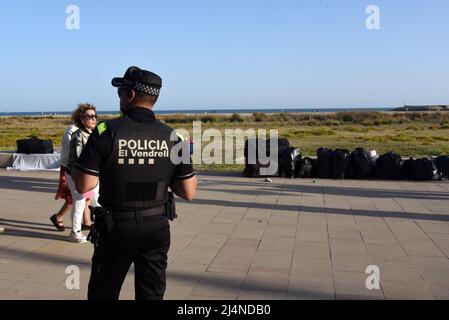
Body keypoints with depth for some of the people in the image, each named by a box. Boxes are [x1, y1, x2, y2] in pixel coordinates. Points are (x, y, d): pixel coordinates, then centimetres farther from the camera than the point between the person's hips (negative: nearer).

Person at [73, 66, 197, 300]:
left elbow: (84, 185, -13)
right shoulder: (171, 137, -4)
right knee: (151, 295, 13)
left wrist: (75, 164, 7)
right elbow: (189, 193, -3)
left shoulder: (107, 131, -13)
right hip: (156, 227, 3)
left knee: (103, 294, 15)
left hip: (117, 227, -2)